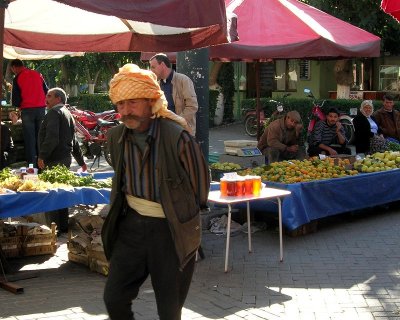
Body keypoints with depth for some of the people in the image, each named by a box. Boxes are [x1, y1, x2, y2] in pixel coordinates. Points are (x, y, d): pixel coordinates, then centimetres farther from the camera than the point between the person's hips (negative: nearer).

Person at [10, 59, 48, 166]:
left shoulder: (17, 79, -4)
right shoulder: (37, 74, 8)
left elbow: (15, 99, -3)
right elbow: (46, 91, 11)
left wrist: (18, 105, 17)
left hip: (27, 110, -3)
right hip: (41, 108, 4)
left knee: (29, 137, 1)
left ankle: (31, 162, 0)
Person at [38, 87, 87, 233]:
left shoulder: (54, 112, -8)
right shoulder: (68, 114, 21)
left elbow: (51, 137, -23)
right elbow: (74, 141, 27)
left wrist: (42, 156, -25)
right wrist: (81, 161, 31)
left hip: (54, 161, -10)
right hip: (65, 159, 10)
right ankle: (63, 226, 23)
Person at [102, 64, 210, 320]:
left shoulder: (178, 137, -20)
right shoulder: (116, 136, -2)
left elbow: (200, 179, -6)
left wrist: (188, 214, 5)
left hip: (171, 229, -5)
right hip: (131, 224, 5)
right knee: (114, 298, 8)